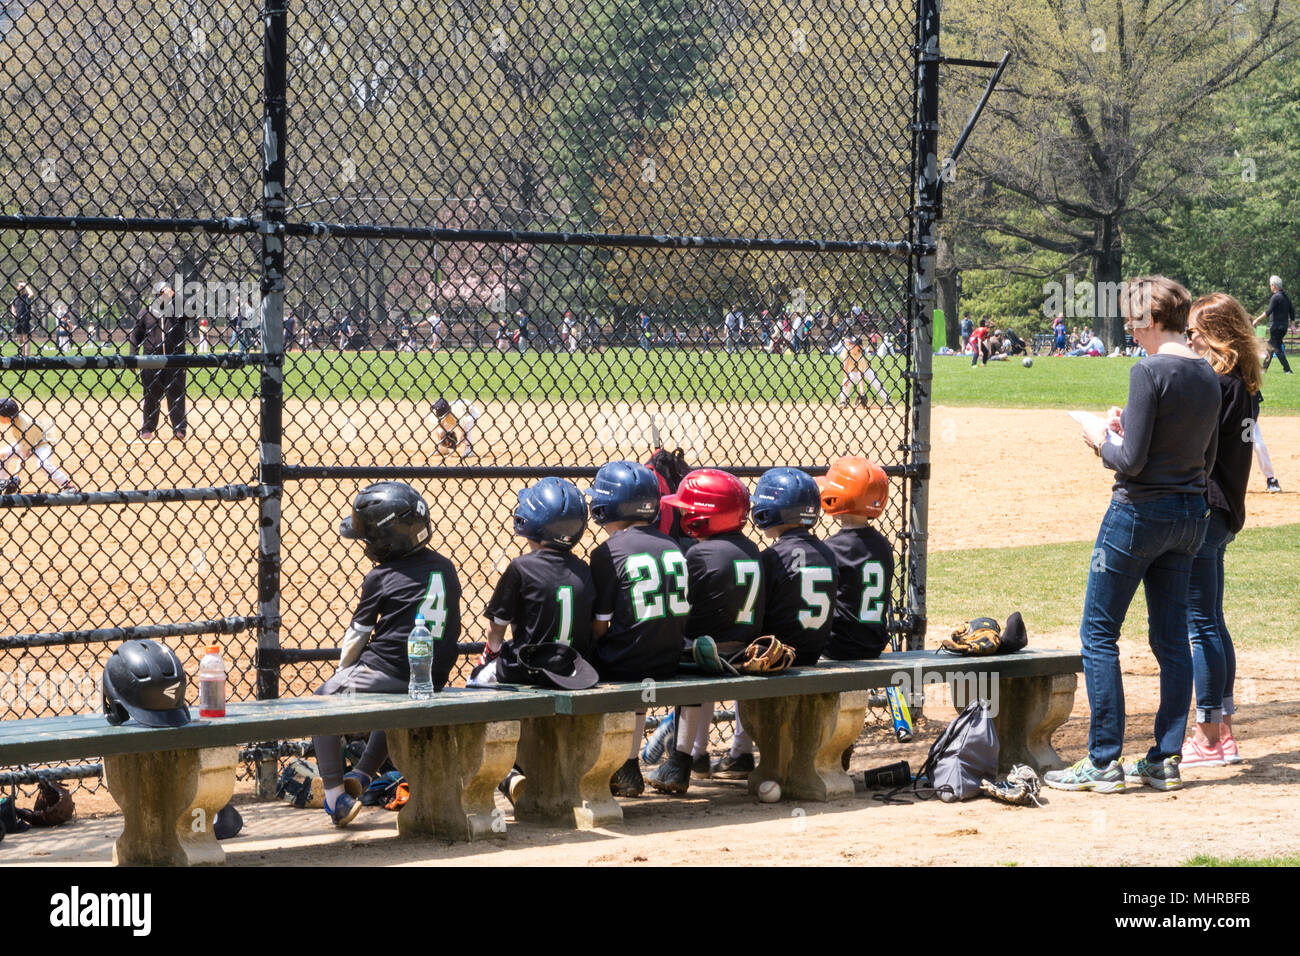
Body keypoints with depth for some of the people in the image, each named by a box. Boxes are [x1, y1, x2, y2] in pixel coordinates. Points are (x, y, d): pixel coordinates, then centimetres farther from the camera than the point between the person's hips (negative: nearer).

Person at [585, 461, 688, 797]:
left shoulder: (608, 553, -12)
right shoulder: (672, 546, 6)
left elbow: (599, 627, -9)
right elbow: (681, 613, 12)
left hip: (623, 666, -6)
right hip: (667, 664, 6)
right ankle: (628, 764, 35)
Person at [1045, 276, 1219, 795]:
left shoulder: (1150, 372, -17)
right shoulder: (1208, 376, 7)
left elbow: (1131, 462, -20)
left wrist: (1101, 441, 0)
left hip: (1140, 512, -8)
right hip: (1191, 514, 8)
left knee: (1099, 634, 1)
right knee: (1172, 638, 12)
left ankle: (1104, 762, 0)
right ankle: (1166, 760, 14)